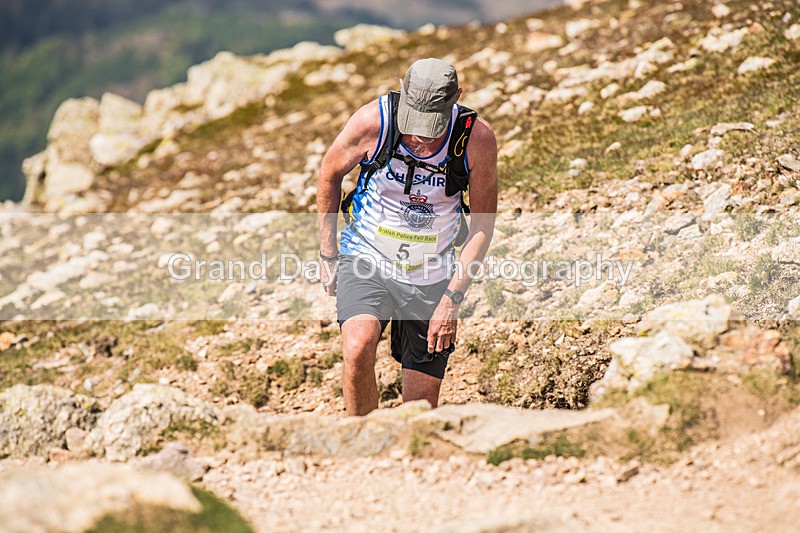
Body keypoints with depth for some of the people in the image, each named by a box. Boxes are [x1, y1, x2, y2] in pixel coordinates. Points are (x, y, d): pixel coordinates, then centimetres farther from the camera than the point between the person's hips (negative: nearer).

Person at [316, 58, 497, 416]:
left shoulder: (477, 138, -17)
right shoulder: (372, 121, -19)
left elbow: (483, 222, -6)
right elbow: (330, 173, 1)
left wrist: (453, 298, -11)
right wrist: (327, 254, 5)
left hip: (432, 276, 2)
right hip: (366, 257, -1)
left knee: (422, 403, 4)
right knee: (358, 349, -30)